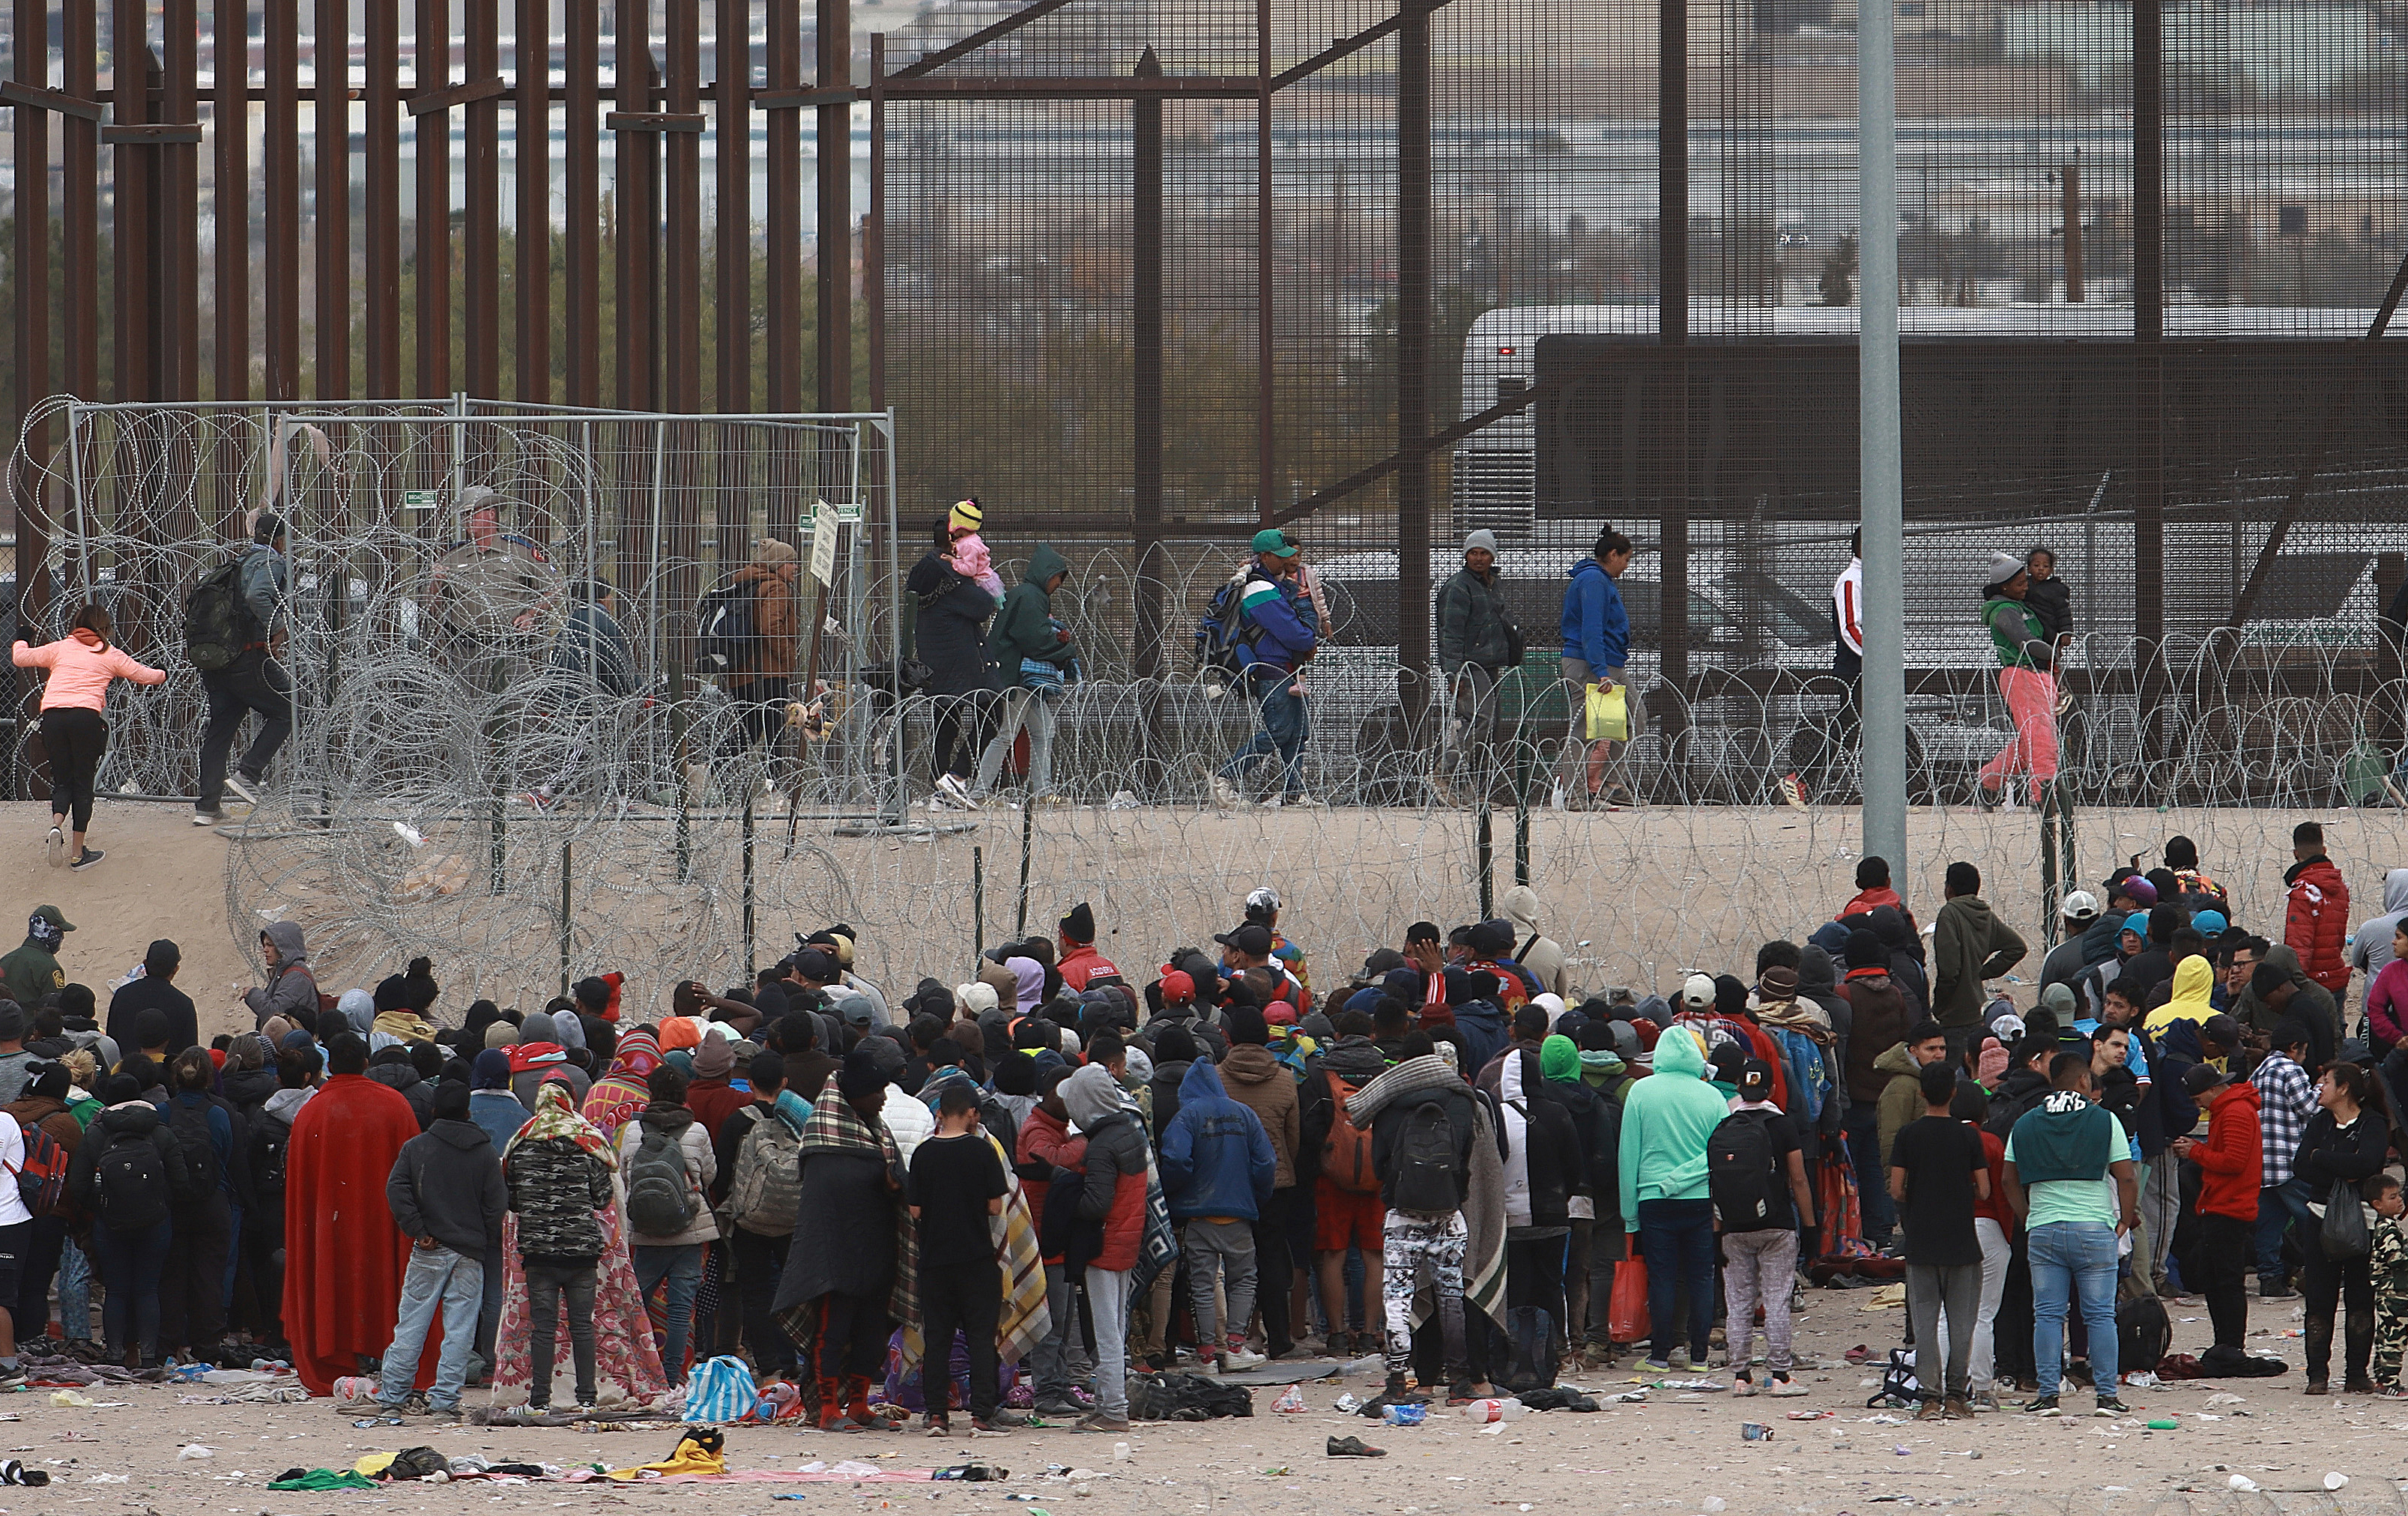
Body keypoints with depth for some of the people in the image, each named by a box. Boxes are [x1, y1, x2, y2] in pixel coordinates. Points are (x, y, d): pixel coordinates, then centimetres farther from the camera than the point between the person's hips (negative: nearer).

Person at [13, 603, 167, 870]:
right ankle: (77, 854, 6)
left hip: (52, 716, 2)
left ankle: (56, 825, -19)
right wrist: (162, 674, 45)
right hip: (87, 716, -2)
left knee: (61, 781, 12)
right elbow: (143, 675, 22)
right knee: (83, 784, 6)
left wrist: (21, 640, 49)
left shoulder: (60, 649, 19)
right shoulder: (110, 655, 15)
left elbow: (20, 658, 26)